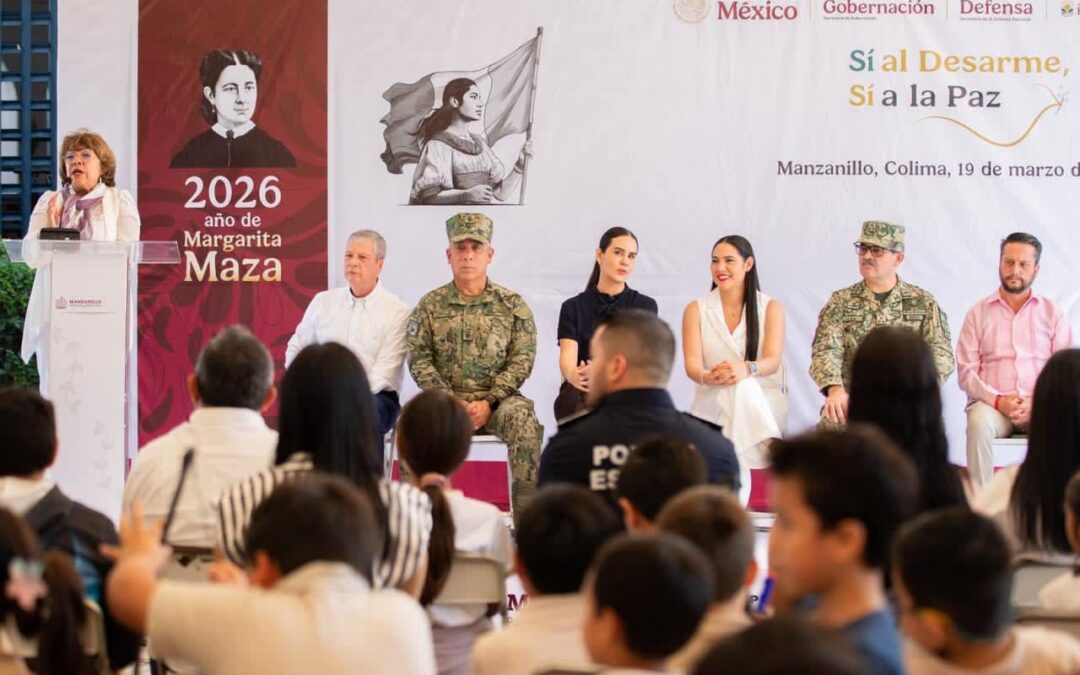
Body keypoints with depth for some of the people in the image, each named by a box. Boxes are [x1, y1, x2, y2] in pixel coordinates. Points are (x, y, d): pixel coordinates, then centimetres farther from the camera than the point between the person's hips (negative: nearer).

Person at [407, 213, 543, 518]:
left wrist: (488, 403, -13)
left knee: (521, 415, -33)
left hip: (496, 400, 0)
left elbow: (522, 359, 1)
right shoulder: (430, 306, 10)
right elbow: (419, 359, 2)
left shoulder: (513, 305, 9)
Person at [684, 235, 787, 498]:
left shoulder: (771, 308, 7)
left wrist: (746, 368, -34)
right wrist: (708, 377, -32)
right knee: (738, 390, -35)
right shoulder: (696, 310, 9)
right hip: (713, 402, 0)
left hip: (765, 404, 0)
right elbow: (692, 364, -5)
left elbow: (773, 360, -9)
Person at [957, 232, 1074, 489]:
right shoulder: (978, 313, 11)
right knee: (979, 423, -36)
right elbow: (966, 372, 4)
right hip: (991, 403, 0)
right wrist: (998, 400, -13)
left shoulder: (1053, 313, 12)